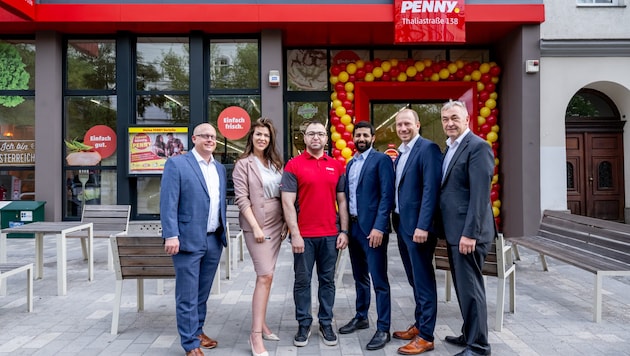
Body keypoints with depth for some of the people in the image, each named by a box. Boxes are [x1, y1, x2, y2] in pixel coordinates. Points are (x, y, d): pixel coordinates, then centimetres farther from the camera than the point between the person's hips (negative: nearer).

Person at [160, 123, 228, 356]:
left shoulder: (220, 168, 14)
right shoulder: (176, 164, -5)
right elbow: (168, 202, -12)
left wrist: (224, 232, 12)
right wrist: (171, 235, -18)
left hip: (214, 240, 6)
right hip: (188, 239, -6)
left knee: (203, 292, 17)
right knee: (187, 295, 3)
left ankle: (197, 331, 33)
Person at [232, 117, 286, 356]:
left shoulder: (276, 163, 12)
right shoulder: (243, 164, -4)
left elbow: (284, 195, 14)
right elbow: (241, 198, -11)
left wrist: (286, 222, 5)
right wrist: (255, 226, -17)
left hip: (276, 224, 6)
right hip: (257, 225, -6)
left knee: (265, 275, 11)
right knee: (265, 276, -11)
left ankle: (260, 323, 24)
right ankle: (256, 335, -5)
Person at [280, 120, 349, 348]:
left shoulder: (337, 166, 7)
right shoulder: (293, 165, -3)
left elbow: (342, 201, 9)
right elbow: (287, 202, -7)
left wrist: (344, 231, 3)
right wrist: (295, 234, -13)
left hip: (330, 235, 3)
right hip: (303, 235, -2)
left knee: (327, 280, 11)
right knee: (302, 281, 8)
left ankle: (326, 323, 25)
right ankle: (303, 325, 22)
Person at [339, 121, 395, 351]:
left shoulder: (382, 160, -5)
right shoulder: (350, 164, 16)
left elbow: (387, 195, -13)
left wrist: (379, 227, -20)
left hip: (372, 227, -7)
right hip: (353, 226, 7)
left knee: (379, 279, -3)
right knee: (359, 277, 17)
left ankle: (383, 329, 6)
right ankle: (361, 317, 31)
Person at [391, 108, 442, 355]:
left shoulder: (428, 149, -12)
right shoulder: (400, 153, 15)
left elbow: (431, 189, -19)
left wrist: (422, 225, -23)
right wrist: (396, 220, 10)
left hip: (417, 226, -9)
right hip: (402, 224, 9)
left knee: (424, 280, 1)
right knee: (414, 279, 18)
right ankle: (419, 325, 31)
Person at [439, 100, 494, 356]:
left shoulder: (478, 146, -12)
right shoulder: (450, 148, 16)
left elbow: (480, 195, -19)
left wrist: (469, 233, -22)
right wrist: (447, 230, 15)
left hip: (467, 232, -9)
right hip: (454, 231, 9)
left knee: (470, 287, -1)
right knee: (462, 286, 17)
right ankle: (469, 334, 31)